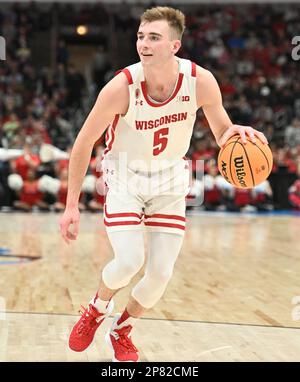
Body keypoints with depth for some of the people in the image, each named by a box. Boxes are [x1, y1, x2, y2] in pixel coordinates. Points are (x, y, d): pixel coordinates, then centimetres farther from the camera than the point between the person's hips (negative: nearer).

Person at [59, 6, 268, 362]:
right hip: (125, 177, -2)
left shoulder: (201, 81, -20)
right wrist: (72, 205, -13)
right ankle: (96, 310, 15)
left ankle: (121, 331, 26)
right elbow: (83, 144, -14)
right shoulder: (121, 87, -26)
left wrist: (237, 132, -32)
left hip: (169, 180, 3)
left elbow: (222, 134, -5)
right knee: (129, 262, -19)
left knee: (161, 272, -2)